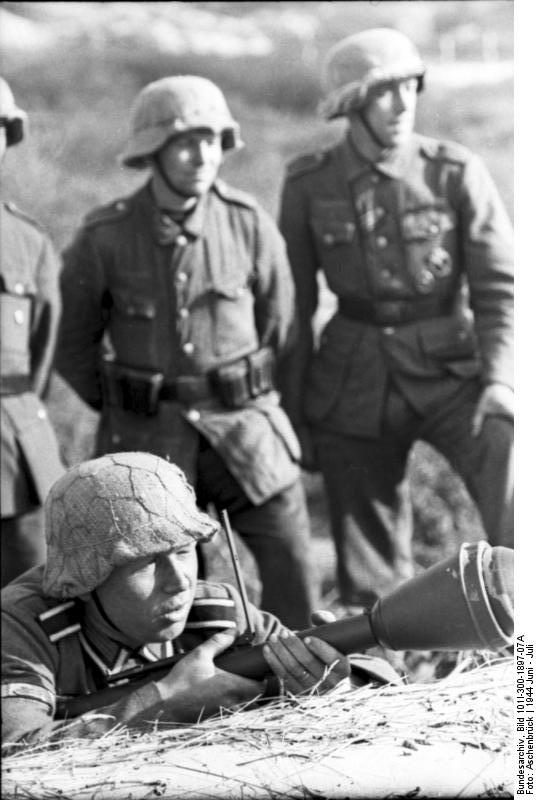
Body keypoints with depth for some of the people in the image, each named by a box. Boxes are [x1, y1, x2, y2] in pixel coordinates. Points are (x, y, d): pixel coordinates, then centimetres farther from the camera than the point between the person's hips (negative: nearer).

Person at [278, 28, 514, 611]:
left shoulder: (456, 175, -5)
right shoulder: (310, 185, -1)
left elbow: (498, 288, -5)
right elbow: (293, 305, 7)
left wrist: (498, 379, -20)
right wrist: (291, 411, 8)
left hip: (451, 371, -2)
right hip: (354, 382, 2)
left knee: (506, 462, -30)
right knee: (367, 569, 7)